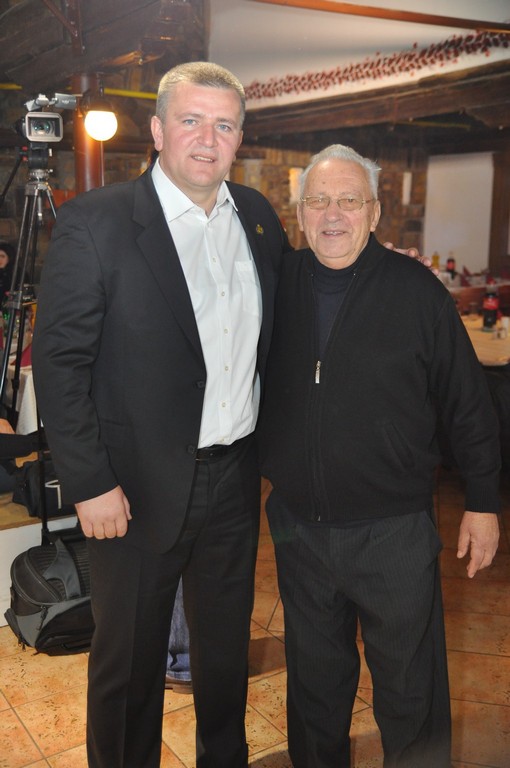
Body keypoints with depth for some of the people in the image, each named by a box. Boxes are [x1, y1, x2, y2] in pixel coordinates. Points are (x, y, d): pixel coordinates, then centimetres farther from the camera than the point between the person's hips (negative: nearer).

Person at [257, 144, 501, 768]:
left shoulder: (417, 291, -9)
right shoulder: (275, 287, -2)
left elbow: (468, 405, -3)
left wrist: (482, 502, -1)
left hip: (393, 530, -2)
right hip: (297, 524, 3)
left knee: (410, 690, 13)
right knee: (314, 677, 23)